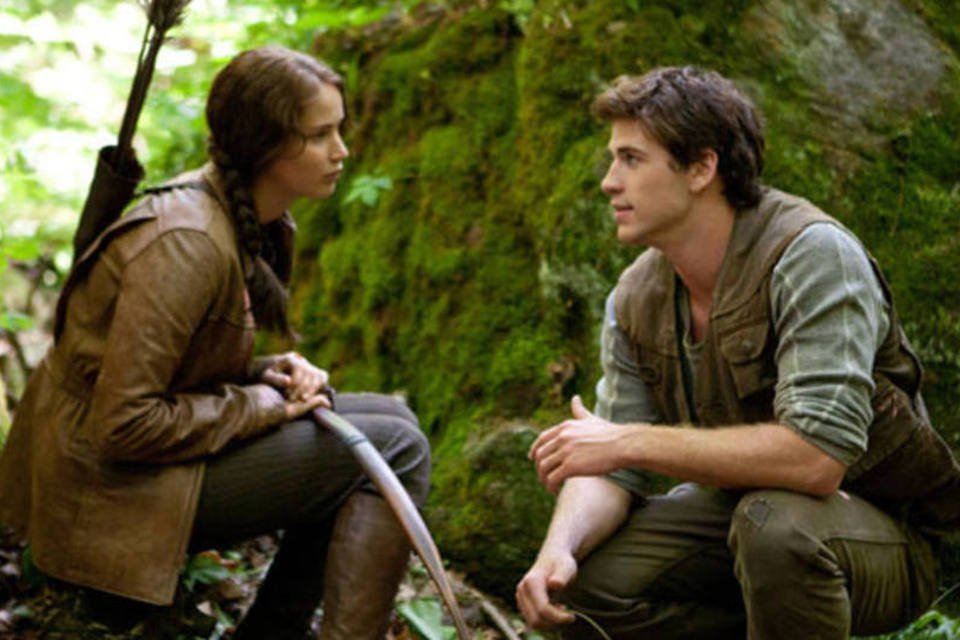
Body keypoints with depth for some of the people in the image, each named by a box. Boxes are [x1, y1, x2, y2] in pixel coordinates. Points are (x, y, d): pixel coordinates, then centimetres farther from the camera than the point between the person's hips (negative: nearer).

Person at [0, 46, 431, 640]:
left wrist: (270, 372, -3)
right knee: (395, 450, -12)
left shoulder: (255, 220, 4)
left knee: (390, 415, 9)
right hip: (120, 484, -9)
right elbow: (123, 426, -26)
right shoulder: (186, 243, -25)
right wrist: (266, 404, -17)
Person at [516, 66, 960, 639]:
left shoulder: (811, 254, -24)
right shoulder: (635, 300, -2)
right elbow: (610, 471, -1)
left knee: (774, 519, -37)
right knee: (574, 580, -10)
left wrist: (631, 441, -30)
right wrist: (559, 546, -24)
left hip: (883, 533, -6)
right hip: (738, 507, 7)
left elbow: (816, 455, -34)